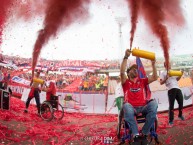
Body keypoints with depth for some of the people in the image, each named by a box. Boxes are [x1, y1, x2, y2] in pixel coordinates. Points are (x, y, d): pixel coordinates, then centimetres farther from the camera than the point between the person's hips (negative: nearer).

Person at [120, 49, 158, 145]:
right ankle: (136, 136, -37)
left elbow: (155, 77, 18)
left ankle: (144, 134, -25)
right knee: (126, 106, -41)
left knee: (153, 103, -32)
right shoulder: (126, 83, 16)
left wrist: (153, 64, 8)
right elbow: (122, 72, -3)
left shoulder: (142, 81, 26)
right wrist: (126, 57, -10)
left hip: (143, 107, 3)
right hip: (132, 108, -3)